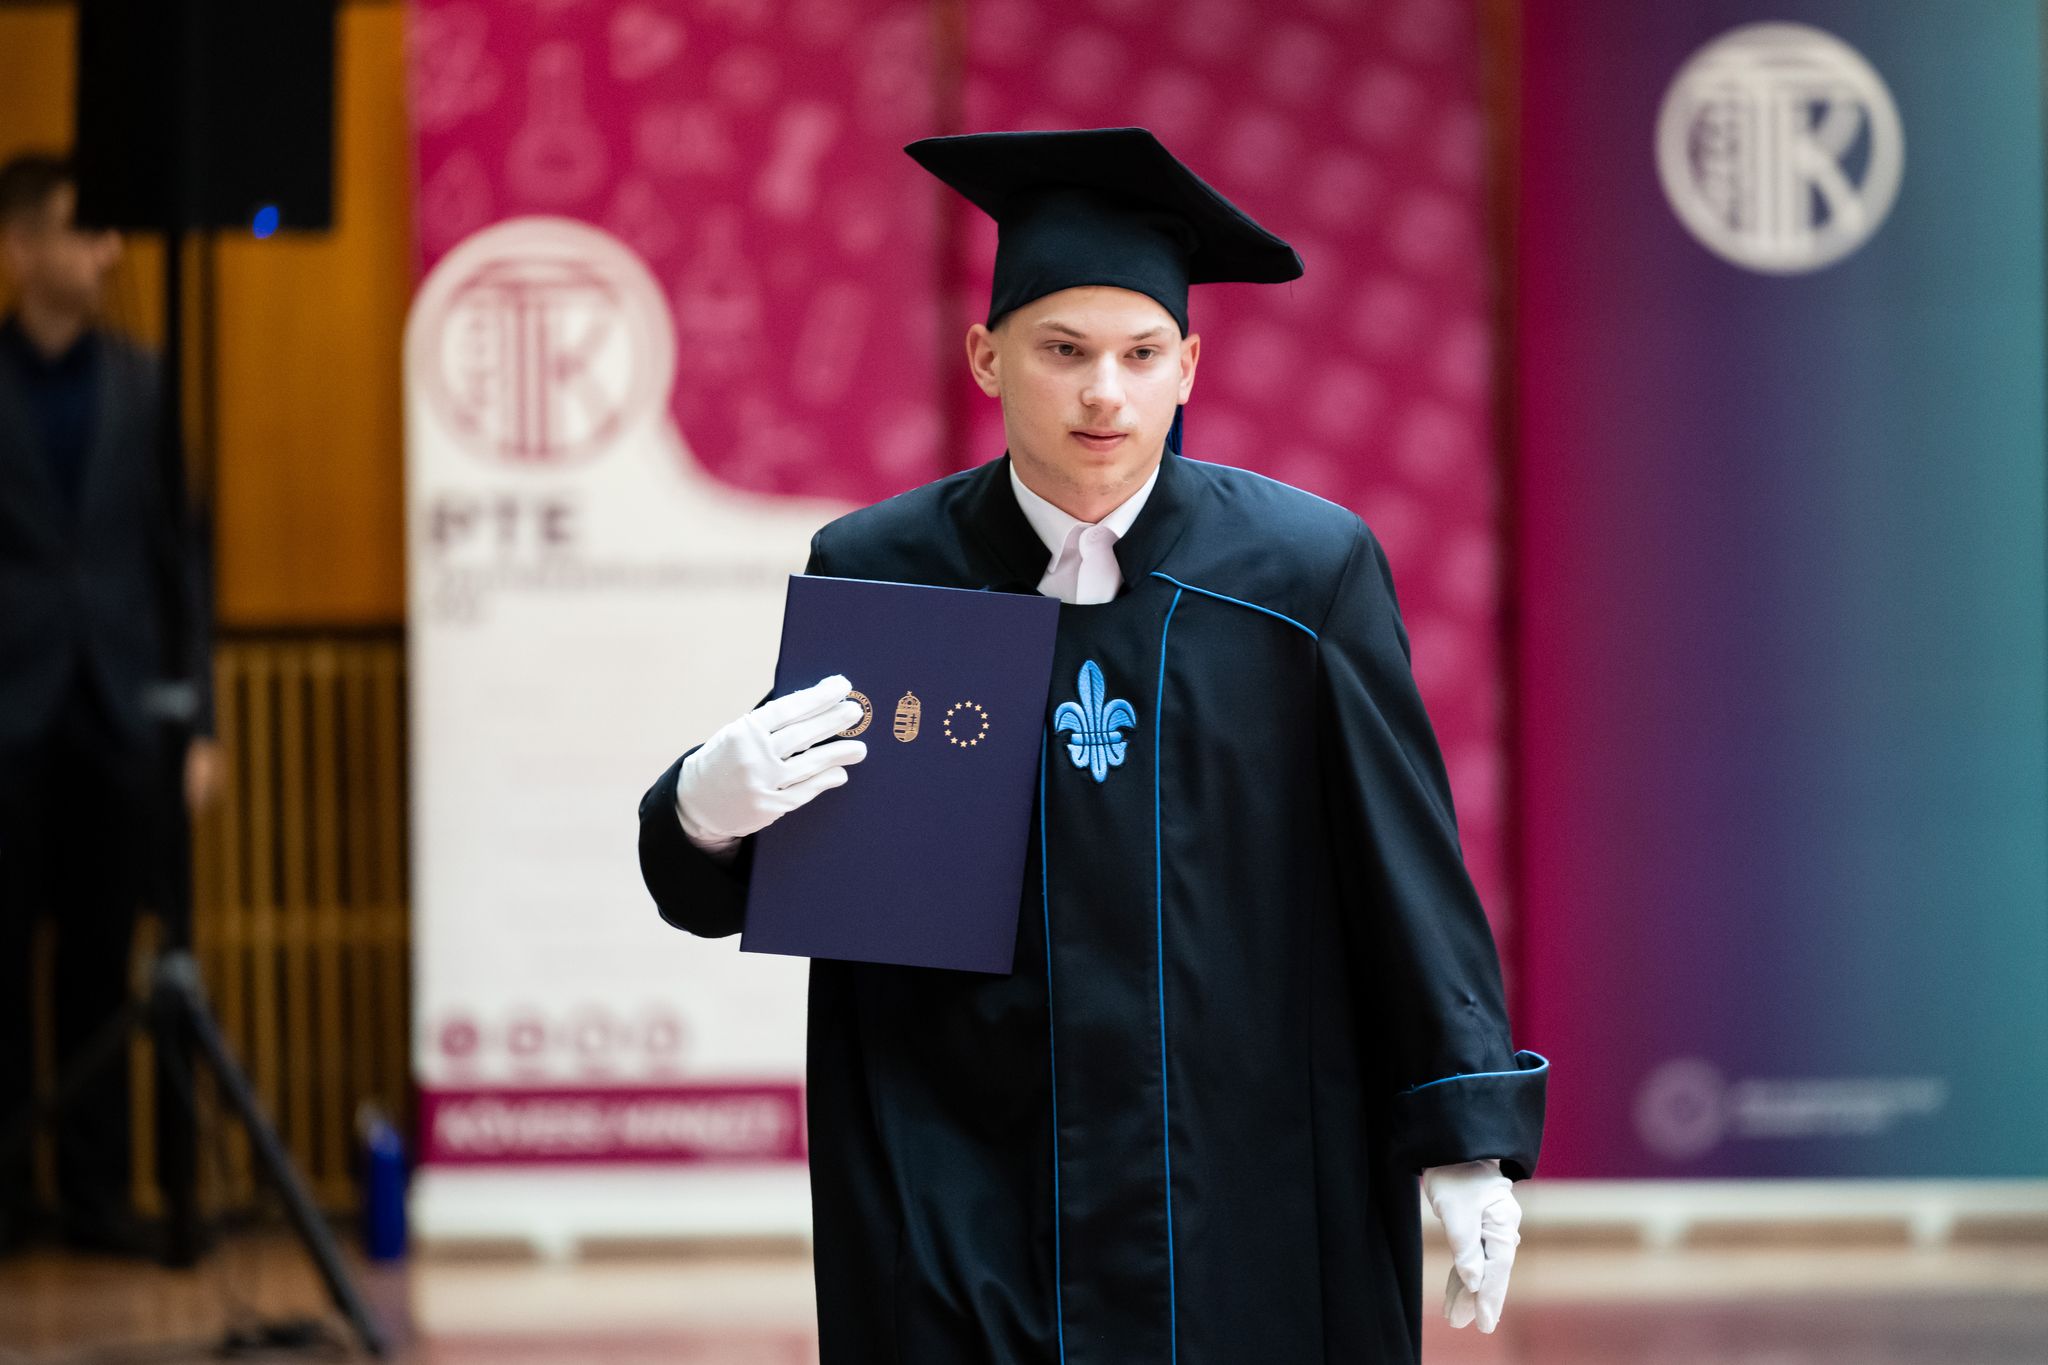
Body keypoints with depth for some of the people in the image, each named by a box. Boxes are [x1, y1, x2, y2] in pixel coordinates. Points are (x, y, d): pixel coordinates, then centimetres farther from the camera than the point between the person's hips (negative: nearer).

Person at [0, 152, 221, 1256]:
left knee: (101, 967, 5)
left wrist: (197, 718, 5)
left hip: (119, 710, 2)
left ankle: (97, 1195, 10)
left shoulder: (142, 381, 8)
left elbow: (179, 552, 9)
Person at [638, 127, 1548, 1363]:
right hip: (958, 1203, 1)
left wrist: (1468, 1140, -6)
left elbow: (1407, 866, -1)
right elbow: (736, 888, 1)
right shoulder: (877, 576, -1)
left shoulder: (1304, 575, -3)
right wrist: (707, 809, -22)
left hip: (1250, 1190, 0)